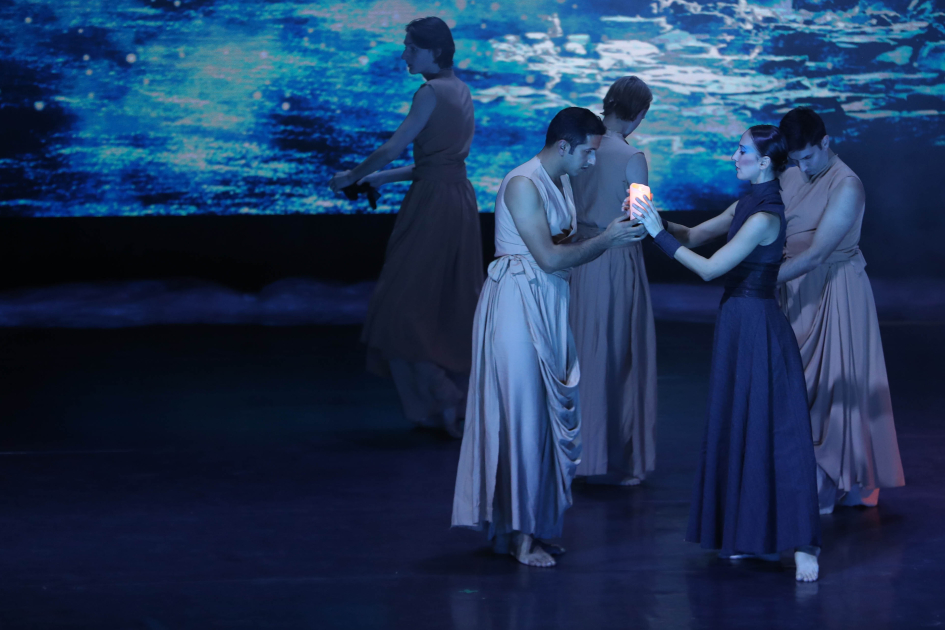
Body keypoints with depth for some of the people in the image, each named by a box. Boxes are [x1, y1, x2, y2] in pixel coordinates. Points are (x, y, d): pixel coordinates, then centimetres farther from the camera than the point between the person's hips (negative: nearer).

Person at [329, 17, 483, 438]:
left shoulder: (431, 92, -13)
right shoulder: (460, 91, 14)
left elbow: (393, 148, -14)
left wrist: (352, 177, 0)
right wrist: (384, 178, 21)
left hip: (432, 205, -9)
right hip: (460, 198, 9)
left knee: (407, 302, -2)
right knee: (455, 305, 12)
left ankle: (441, 400, -7)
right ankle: (466, 402, 15)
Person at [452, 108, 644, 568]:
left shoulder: (561, 183, 13)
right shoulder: (523, 185, -16)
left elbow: (565, 248, 13)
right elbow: (549, 257, -20)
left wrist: (614, 236, 1)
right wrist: (606, 239, -13)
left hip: (548, 305, 9)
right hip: (517, 301, -9)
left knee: (547, 412, 9)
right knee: (521, 413, -5)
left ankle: (534, 524, 16)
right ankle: (518, 534, -1)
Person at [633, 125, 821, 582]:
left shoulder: (765, 217, -19)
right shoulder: (745, 206, 9)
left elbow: (709, 268, -20)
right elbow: (695, 235, 15)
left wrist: (660, 234, -16)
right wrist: (654, 220, 0)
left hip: (757, 326, -10)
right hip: (738, 321, 10)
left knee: (772, 431, -9)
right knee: (737, 429, 14)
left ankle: (802, 544, -8)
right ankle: (748, 533, 22)